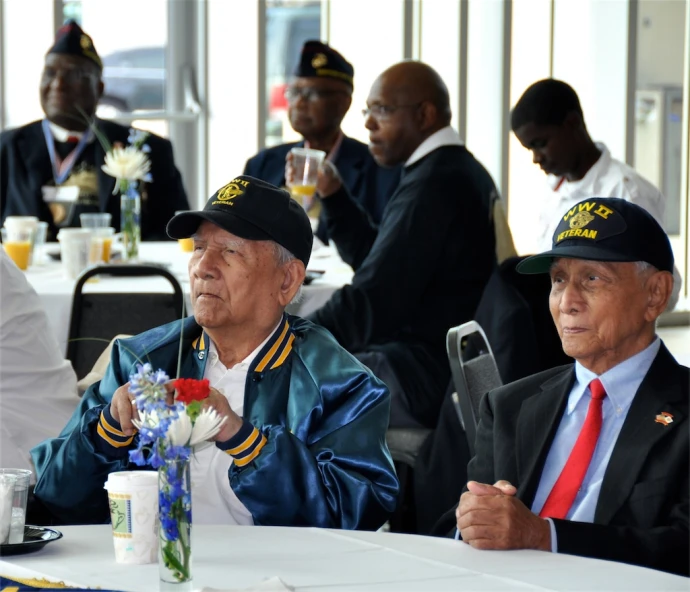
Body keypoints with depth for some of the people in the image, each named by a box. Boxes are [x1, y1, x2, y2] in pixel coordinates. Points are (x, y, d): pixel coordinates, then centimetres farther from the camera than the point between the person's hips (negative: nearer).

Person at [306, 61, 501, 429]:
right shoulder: (462, 170, 14)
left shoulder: (433, 184, -19)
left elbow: (371, 305, -21)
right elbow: (375, 259, 22)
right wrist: (333, 195, 13)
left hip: (424, 377, -11)